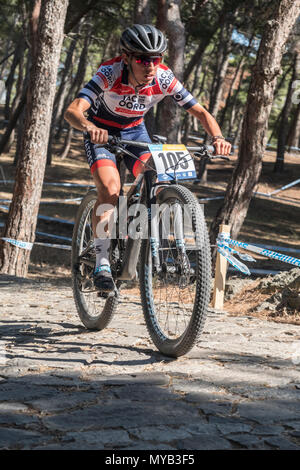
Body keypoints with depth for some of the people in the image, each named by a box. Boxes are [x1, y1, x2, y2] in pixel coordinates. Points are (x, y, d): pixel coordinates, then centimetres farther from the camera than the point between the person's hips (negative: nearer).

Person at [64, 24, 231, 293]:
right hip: (101, 131, -3)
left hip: (135, 131, 3)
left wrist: (217, 137, -39)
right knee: (110, 189, -25)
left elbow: (200, 112, -20)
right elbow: (73, 111, -43)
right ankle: (102, 263, -18)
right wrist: (89, 127, -65)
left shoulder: (164, 79, -25)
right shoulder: (109, 74, -33)